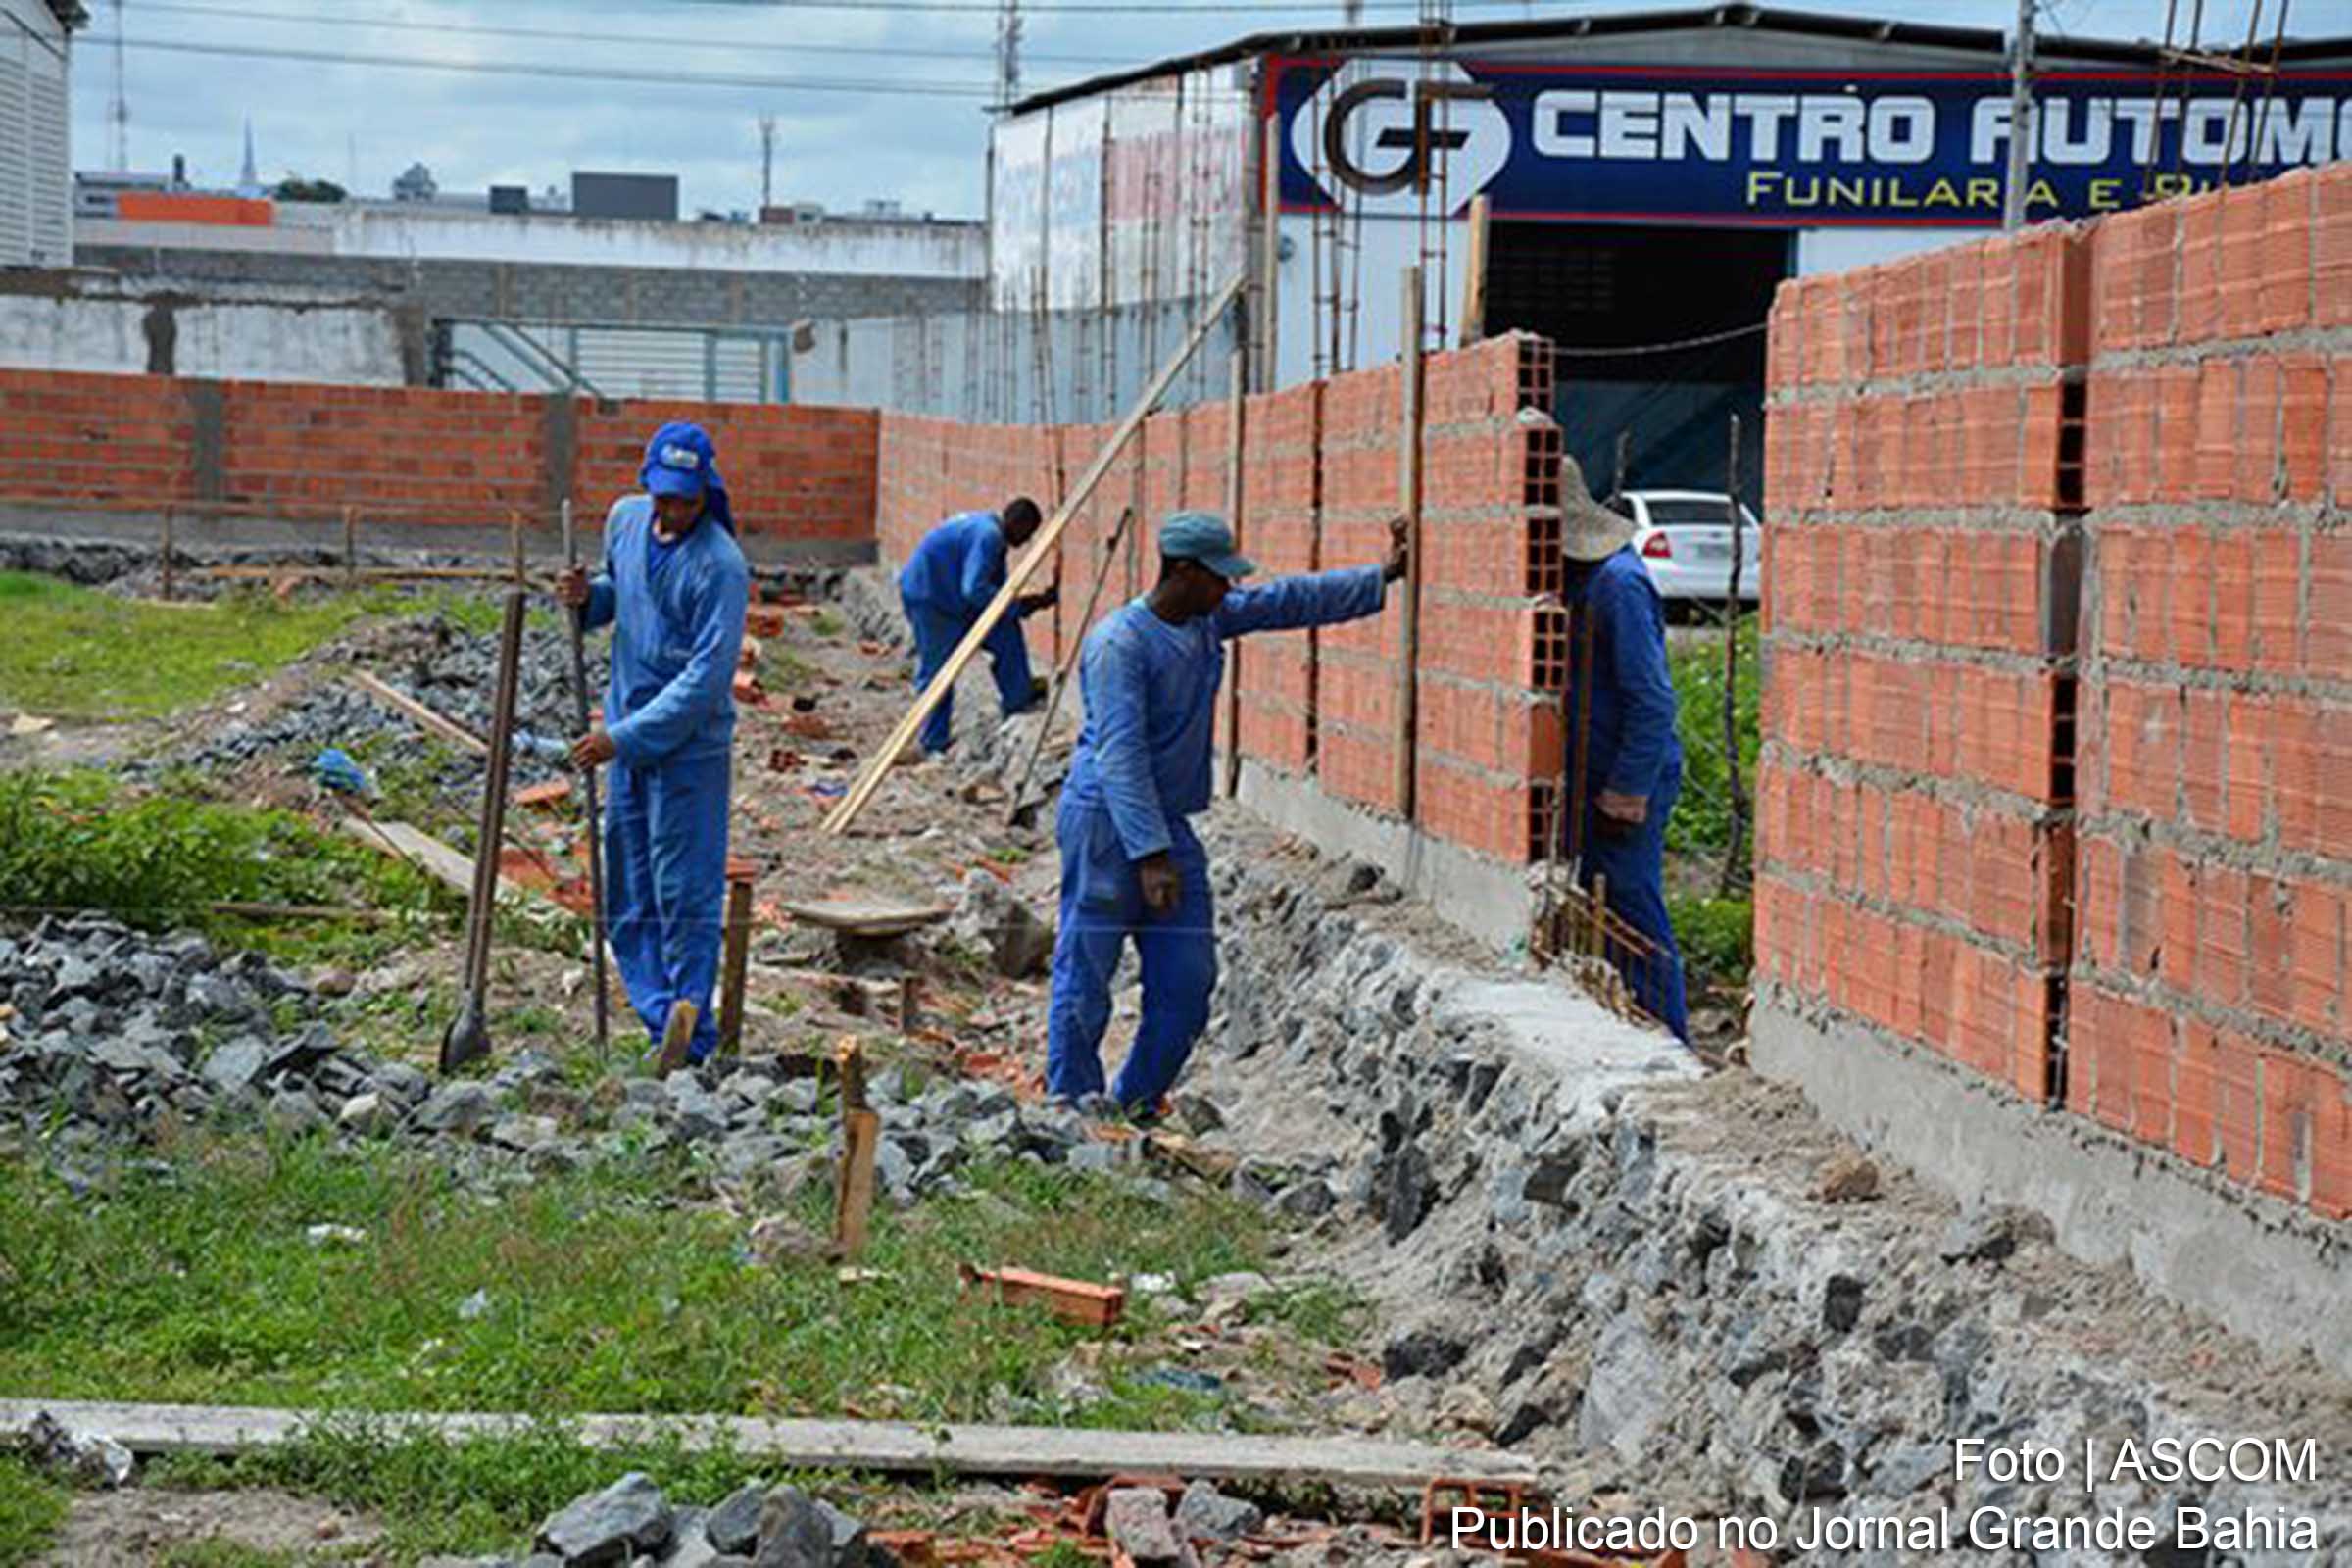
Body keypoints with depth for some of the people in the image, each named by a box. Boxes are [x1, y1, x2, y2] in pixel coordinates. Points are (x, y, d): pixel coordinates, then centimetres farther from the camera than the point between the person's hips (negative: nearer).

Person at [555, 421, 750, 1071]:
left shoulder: (720, 566, -18)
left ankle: (693, 1037, 0)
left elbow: (707, 677, -21)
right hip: (627, 731, 8)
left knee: (684, 891, -6)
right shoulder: (625, 519, 5)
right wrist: (588, 597, 0)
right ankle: (665, 1018, 16)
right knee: (627, 894, 9)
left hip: (689, 744, -8)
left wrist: (624, 738, -23)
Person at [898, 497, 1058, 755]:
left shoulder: (994, 537, 11)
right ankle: (934, 745, 5)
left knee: (1005, 632, 6)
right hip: (928, 596, -10)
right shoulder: (987, 535, -21)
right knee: (935, 672, -4)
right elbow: (975, 590, -28)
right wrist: (1020, 605, -20)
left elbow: (995, 591, 16)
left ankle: (1018, 700, 14)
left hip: (951, 596, 10)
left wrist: (1034, 601, 3)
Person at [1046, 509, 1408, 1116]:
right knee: (1085, 976, -2)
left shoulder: (1209, 621, 8)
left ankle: (1137, 1102, 16)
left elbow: (1291, 601, 21)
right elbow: (1120, 755, -22)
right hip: (1105, 822, -8)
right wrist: (1150, 855, -27)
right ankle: (1073, 1104, 8)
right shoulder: (1119, 644, -18)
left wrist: (1381, 577, 18)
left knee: (1189, 979, 5)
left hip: (1168, 825, 8)